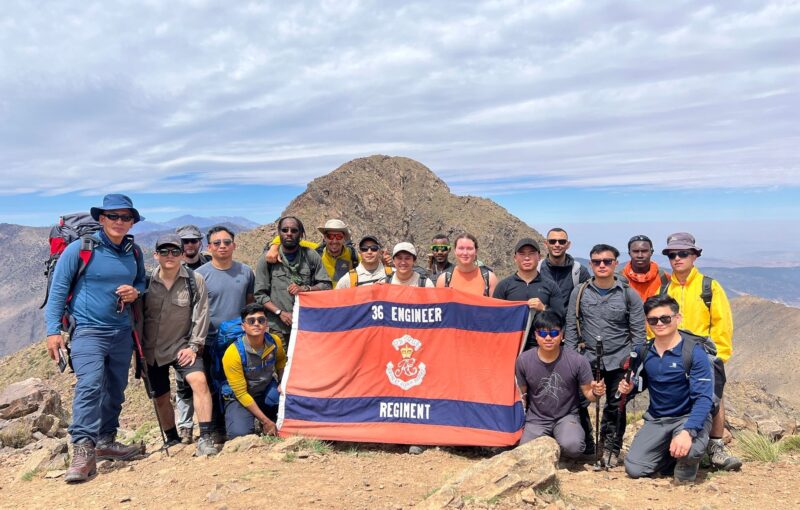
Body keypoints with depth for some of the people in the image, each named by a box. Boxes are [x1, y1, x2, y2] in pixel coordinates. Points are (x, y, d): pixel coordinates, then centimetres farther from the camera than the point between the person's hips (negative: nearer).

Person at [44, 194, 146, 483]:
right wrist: (53, 330, -11)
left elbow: (141, 282, 21)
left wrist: (135, 292, -4)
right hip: (88, 330, -5)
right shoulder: (80, 249, -9)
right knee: (90, 384, -22)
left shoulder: (134, 252, 6)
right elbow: (58, 290, -7)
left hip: (122, 332, 6)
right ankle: (83, 451, -20)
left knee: (116, 389, 12)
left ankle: (106, 441, 27)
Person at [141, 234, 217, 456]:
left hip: (181, 346, -2)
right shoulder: (147, 281, -4)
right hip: (152, 350, 3)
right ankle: (172, 440, 33)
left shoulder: (195, 280, -8)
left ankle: (205, 438, -20)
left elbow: (201, 315, -7)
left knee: (199, 381, -24)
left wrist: (194, 346, -10)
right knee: (161, 398, 13)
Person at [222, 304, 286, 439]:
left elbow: (281, 363, 14)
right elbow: (241, 393, -21)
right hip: (240, 398, -4)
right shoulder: (233, 353, -25)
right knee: (240, 433, -29)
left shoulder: (274, 342, -11)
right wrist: (265, 421, -21)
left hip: (267, 393, 4)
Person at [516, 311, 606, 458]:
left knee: (572, 446, -32)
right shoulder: (524, 361, -10)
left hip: (566, 417, -1)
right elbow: (521, 395, 4)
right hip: (536, 419, 2)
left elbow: (587, 393, -2)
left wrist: (596, 393, -25)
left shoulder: (577, 361, -14)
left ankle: (557, 444, 6)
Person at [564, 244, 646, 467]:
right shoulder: (579, 292, 1)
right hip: (587, 358, 1)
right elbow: (571, 328, 4)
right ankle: (585, 446, 17)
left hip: (618, 361, -1)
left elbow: (638, 332, 1)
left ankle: (610, 449, 26)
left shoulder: (629, 294, -2)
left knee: (615, 407, 8)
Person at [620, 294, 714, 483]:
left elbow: (703, 397, -24)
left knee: (688, 450, -36)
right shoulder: (644, 352, -2)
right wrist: (628, 387, -7)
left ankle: (687, 463, 3)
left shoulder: (694, 352, -17)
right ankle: (674, 455, 18)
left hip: (689, 417, -4)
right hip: (656, 419, 4)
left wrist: (687, 431, -38)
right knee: (634, 469, -10)